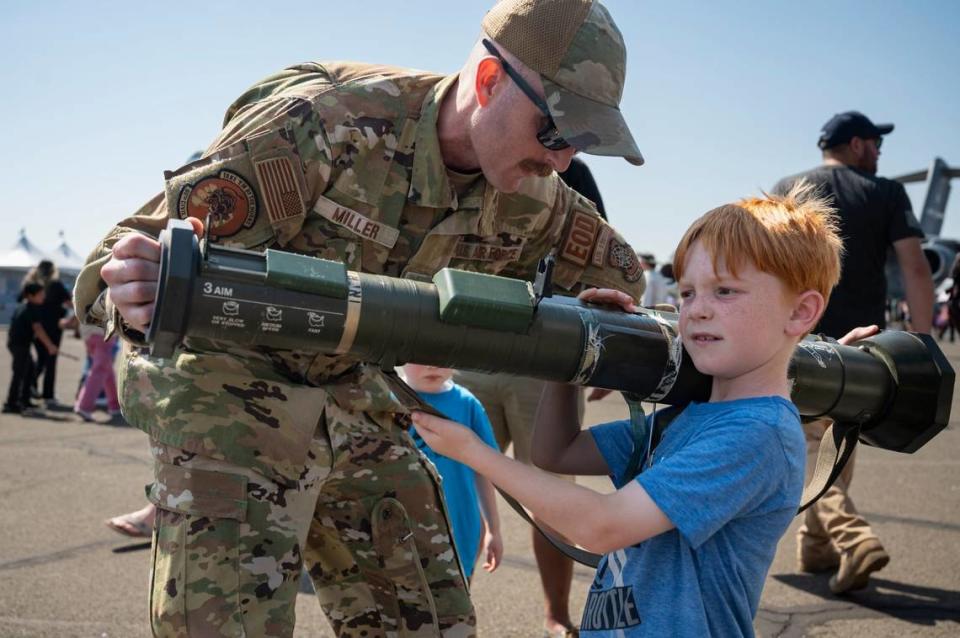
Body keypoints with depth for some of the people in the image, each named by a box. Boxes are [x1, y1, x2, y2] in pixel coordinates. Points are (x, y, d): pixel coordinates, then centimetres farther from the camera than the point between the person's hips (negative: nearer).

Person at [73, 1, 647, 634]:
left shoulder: (530, 196, -9)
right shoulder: (320, 123, -28)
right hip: (229, 389, -5)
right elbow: (155, 248, -28)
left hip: (355, 398, 6)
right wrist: (136, 301, -51)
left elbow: (619, 274, 11)